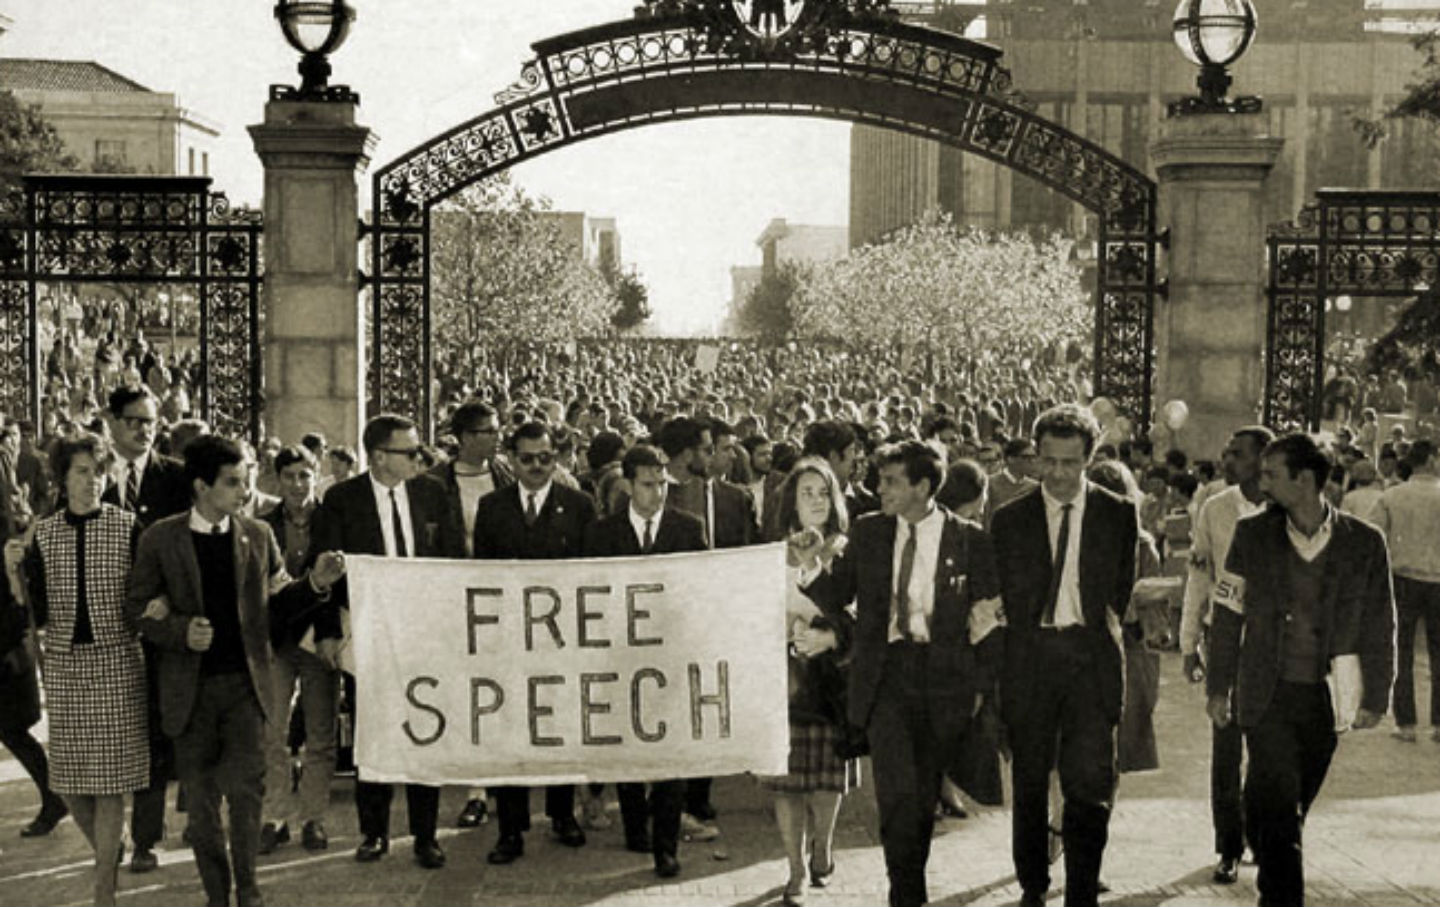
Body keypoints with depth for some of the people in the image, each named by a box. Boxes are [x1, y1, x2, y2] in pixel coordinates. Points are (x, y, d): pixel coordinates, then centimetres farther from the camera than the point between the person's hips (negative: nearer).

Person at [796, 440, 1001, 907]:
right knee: (898, 791, -13)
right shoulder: (868, 532, 8)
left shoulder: (969, 539, 2)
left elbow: (989, 615, 7)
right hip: (885, 674, 0)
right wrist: (812, 566, -10)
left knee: (924, 797, 9)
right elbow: (835, 601, 9)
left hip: (943, 676, 0)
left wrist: (979, 684, 3)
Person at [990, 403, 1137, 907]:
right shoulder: (1009, 519, 5)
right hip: (1030, 658, 1)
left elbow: (1122, 587, 12)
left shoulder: (1118, 514, 5)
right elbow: (1003, 598, 8)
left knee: (1091, 781, -8)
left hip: (1091, 657, -1)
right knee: (1030, 781, 9)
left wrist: (1098, 627, 3)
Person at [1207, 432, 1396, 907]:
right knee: (1278, 806, -8)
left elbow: (1379, 627, 4)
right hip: (1267, 694, 0)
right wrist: (1218, 686, 5)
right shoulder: (1252, 535, 1)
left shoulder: (1364, 542, -1)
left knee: (1288, 809, 11)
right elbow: (1228, 614, 6)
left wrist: (1375, 697, 1)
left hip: (1325, 699, 1)